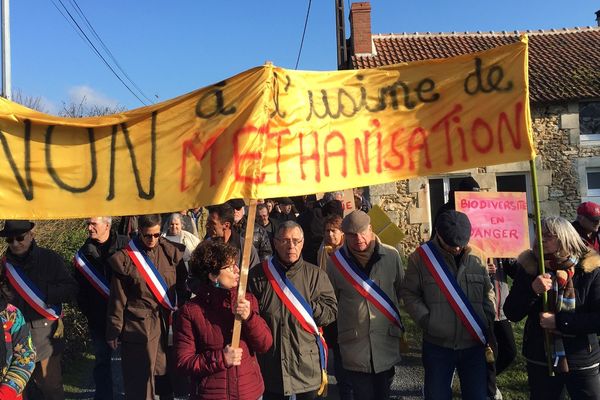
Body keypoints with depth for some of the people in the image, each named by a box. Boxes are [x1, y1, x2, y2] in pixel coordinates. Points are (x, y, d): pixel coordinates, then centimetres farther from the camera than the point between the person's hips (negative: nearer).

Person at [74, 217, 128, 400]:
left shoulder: (125, 244, -8)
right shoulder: (83, 253, 2)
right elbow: (80, 289, 8)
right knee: (102, 359, 12)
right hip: (99, 319, 2)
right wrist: (88, 313, 3)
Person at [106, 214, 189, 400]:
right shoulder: (126, 258, -6)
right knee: (140, 377, 9)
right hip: (138, 324, -2)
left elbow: (181, 287, 6)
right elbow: (118, 298, -1)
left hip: (167, 321, 2)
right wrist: (114, 331, 1)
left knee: (166, 370, 13)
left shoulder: (171, 252, -1)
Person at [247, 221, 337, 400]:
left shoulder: (316, 275, -1)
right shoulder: (257, 275, -2)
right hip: (270, 364, 0)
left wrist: (306, 306, -13)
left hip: (307, 364, 0)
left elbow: (331, 312, -5)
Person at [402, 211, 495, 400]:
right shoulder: (421, 258, -6)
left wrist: (488, 324, 2)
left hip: (475, 345, 2)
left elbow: (488, 295, 13)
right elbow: (410, 294, -2)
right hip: (437, 346, -2)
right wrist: (427, 322, -13)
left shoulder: (477, 259, 3)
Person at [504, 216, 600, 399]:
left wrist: (559, 321, -22)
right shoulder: (529, 267, -6)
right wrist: (532, 291, -22)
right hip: (539, 361, 1)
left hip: (582, 363, -1)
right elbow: (512, 314, -7)